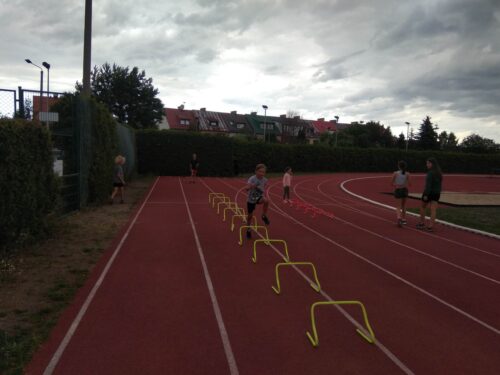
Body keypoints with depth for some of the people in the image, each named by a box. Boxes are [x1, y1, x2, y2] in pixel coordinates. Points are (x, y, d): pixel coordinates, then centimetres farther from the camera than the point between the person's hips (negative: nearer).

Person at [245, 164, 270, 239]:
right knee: (250, 215, 7)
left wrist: (263, 190, 1)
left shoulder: (265, 180, -9)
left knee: (266, 201, -33)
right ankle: (248, 230, 32)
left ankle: (264, 216, -10)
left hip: (259, 197, 2)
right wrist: (250, 187, -57)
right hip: (251, 199, -2)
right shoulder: (252, 179, -24)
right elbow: (247, 189, -39)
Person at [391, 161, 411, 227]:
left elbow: (392, 184, -6)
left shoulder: (395, 173, -9)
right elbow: (409, 184, -7)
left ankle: (399, 217, -23)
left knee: (398, 206, 3)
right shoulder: (407, 174, -6)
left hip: (397, 190, -2)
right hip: (404, 190, 2)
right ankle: (404, 219, 29)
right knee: (404, 205, 22)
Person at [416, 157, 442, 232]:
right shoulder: (439, 172, 9)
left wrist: (426, 195, -20)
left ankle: (422, 223, 20)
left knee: (423, 207, 15)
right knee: (433, 210, 2)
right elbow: (439, 184, 15)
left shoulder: (430, 173, -17)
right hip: (437, 193, 7)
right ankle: (431, 227, -1)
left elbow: (428, 184, -21)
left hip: (429, 192, -7)